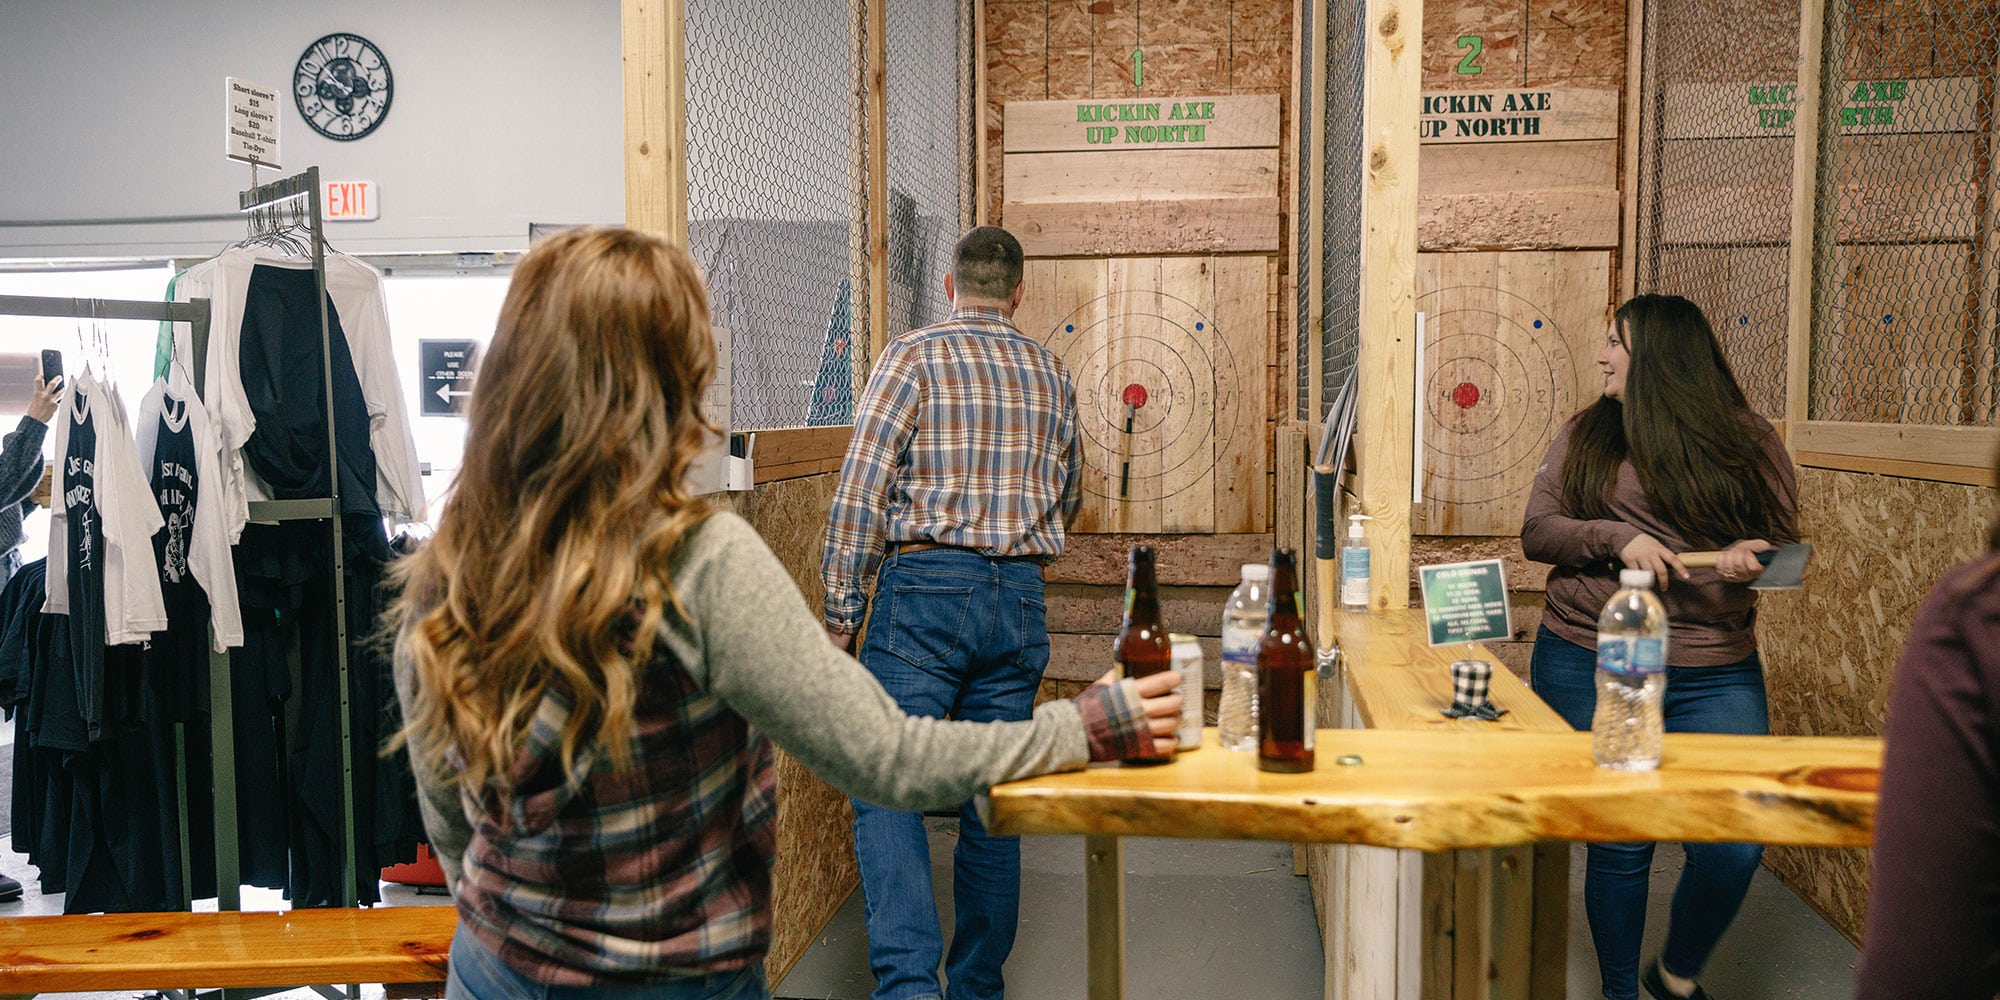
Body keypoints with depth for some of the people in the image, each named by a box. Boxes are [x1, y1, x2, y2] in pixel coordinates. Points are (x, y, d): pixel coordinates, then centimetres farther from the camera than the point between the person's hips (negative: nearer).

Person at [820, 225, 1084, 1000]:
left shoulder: (912, 357, -2)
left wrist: (840, 612, -4)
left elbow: (860, 493, -10)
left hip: (924, 590, -4)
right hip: (1020, 597, 5)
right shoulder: (1051, 374, 12)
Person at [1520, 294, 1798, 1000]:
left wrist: (1746, 559, -14)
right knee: (1618, 843, 4)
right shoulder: (1588, 434, 7)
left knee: (1733, 848, -6)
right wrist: (1617, 537, -15)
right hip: (1587, 668, 0)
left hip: (1715, 676, 0)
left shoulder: (1750, 443, 5)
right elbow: (1536, 532, 2)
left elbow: (1783, 547, 9)